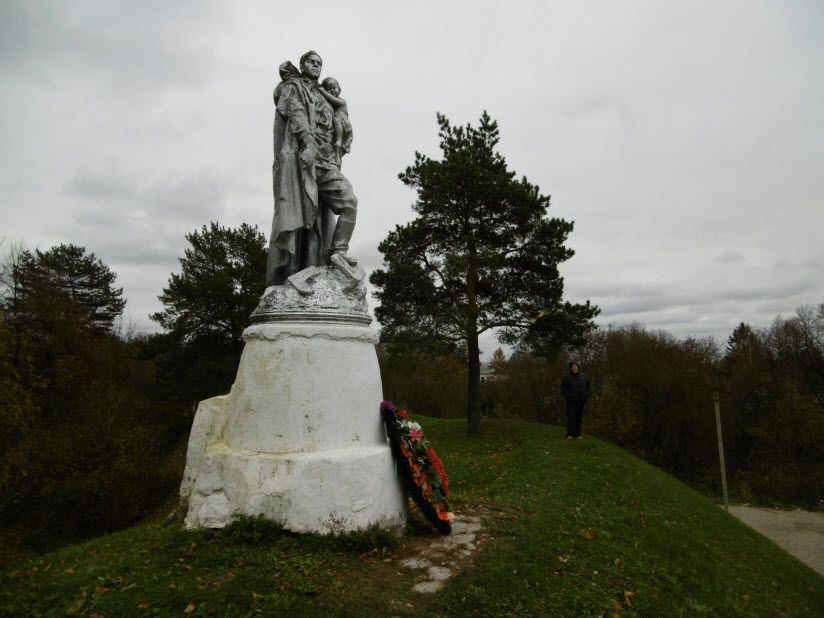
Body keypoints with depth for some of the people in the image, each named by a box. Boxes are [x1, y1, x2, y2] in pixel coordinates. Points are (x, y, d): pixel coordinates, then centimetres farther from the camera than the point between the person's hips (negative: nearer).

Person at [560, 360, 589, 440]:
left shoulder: (583, 376, 6)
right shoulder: (567, 377, -4)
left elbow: (587, 385, 19)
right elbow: (562, 387, -2)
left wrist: (586, 394, 8)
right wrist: (567, 396, -10)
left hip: (581, 401, 3)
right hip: (571, 401, -3)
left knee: (579, 418, 4)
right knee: (571, 417, -10)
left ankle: (577, 435, 11)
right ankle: (570, 435, -4)